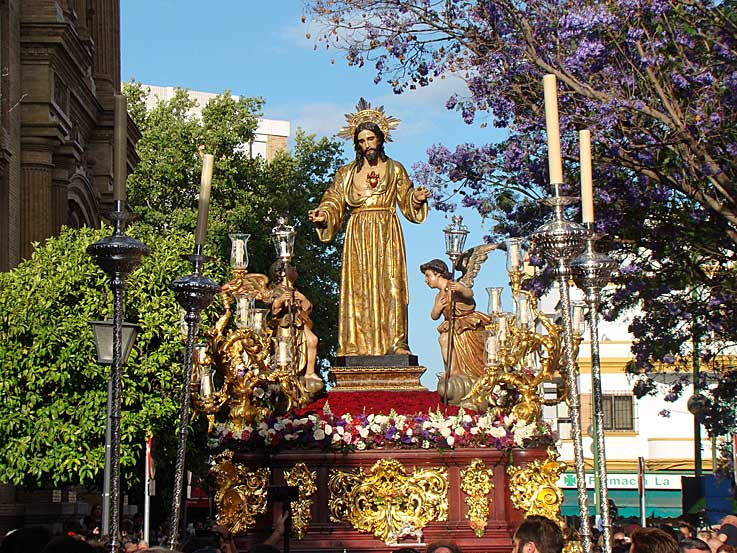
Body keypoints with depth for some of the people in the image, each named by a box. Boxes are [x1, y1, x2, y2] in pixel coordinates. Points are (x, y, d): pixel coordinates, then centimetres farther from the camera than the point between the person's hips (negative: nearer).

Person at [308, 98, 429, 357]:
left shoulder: (395, 169, 11)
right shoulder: (347, 173, 13)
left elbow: (406, 202, 10)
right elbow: (334, 203, 7)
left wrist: (417, 198, -11)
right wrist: (322, 214, -12)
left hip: (387, 235, -1)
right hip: (358, 237, 1)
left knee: (389, 284, -9)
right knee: (358, 287, -5)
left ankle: (396, 342, -12)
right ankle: (356, 344, -7)